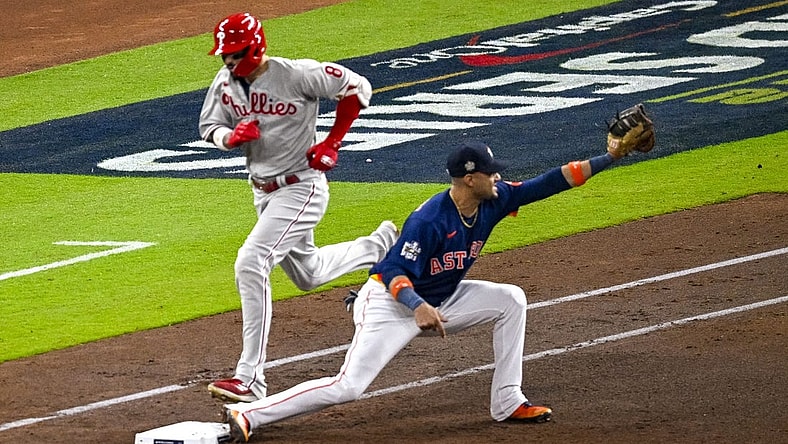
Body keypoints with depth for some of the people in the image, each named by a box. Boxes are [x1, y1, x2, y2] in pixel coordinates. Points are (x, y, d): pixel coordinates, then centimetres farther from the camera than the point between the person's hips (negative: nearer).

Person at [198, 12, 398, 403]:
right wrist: (232, 137, -17)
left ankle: (250, 379, -24)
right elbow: (209, 128, 7)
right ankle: (381, 245, 52)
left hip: (301, 188, -8)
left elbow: (357, 89, -12)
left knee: (251, 264, -24)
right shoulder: (225, 82, -3)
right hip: (263, 192, 8)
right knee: (307, 274, 25)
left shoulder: (297, 75, -21)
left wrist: (332, 142, -13)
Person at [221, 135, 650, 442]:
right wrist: (419, 307, -46)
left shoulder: (494, 201, -7)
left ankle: (507, 403, 6)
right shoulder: (429, 220, -29)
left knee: (510, 300, -1)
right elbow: (395, 272, -28)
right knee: (347, 386, -20)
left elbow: (549, 182, -6)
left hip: (439, 301, 8)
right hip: (391, 302, -8)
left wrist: (609, 157, -11)